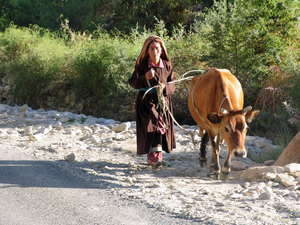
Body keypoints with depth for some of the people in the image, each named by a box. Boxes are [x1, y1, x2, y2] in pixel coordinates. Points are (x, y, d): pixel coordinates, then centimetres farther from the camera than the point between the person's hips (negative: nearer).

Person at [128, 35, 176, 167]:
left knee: (163, 126, 1)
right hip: (147, 101, -3)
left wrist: (165, 87, -15)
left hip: (163, 101, 3)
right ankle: (156, 153, -21)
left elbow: (173, 85, 7)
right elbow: (132, 82, -5)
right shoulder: (142, 65, -1)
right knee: (154, 123, -19)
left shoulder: (167, 65, 5)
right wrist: (145, 78, -21)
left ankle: (151, 156, 15)